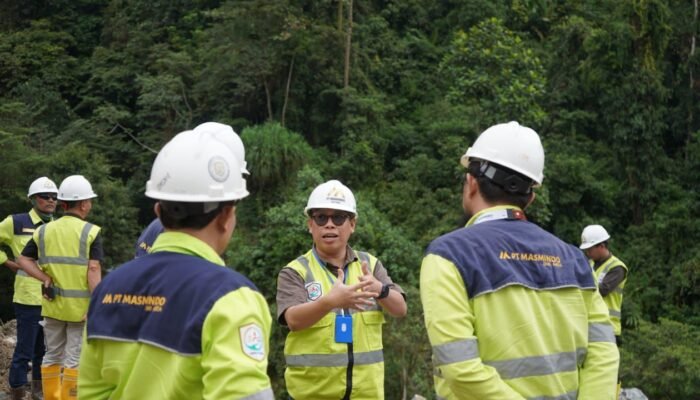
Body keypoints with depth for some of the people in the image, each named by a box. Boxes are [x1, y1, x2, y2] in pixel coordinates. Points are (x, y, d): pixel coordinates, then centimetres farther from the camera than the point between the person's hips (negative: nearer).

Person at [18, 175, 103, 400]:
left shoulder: (44, 231, 4)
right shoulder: (91, 232, -10)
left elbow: (24, 260, 3)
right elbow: (93, 270, -17)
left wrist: (46, 279, -2)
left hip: (53, 304, 4)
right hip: (81, 306, -4)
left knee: (52, 355, 17)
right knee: (75, 359, 3)